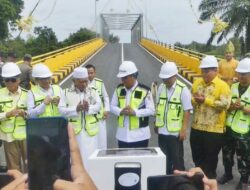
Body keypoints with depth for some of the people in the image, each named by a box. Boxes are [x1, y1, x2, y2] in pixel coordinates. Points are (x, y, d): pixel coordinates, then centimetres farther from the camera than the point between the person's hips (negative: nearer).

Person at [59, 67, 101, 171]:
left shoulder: (93, 91, 7)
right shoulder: (67, 92, 2)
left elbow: (98, 106, -5)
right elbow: (61, 109, -7)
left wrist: (89, 108, -25)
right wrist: (76, 109, -21)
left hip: (90, 130, 1)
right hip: (74, 130, -1)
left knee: (90, 156, 5)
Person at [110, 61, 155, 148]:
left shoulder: (144, 90, -10)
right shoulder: (119, 89, 3)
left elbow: (151, 110, -10)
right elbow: (112, 106, 9)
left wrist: (134, 112, -22)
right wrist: (120, 111, -13)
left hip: (139, 135, -4)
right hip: (122, 134, 4)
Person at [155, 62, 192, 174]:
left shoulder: (183, 90, -14)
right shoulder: (161, 87, 2)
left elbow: (187, 111, -13)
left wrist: (184, 129, -15)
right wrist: (156, 123, 13)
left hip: (175, 132, -5)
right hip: (162, 131, 6)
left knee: (177, 159, 8)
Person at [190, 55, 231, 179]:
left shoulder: (222, 85, -10)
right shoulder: (197, 83, 7)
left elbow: (225, 104, -20)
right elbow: (190, 99, 9)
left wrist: (206, 100, -21)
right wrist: (195, 100, -13)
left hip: (214, 130, -5)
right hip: (196, 128, 5)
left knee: (210, 159, 11)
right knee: (197, 157, 19)